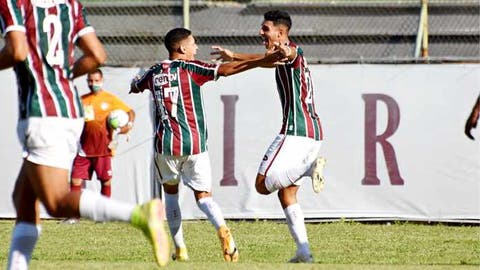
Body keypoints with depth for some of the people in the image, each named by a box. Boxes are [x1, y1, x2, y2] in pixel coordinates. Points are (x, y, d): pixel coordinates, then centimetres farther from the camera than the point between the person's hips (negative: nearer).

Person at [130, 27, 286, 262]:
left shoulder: (154, 73, 10)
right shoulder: (189, 68, -2)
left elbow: (134, 87, 31)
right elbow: (227, 69, -13)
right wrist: (268, 59, -18)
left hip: (165, 144, 2)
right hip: (194, 144, -2)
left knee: (170, 191, 19)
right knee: (203, 195, 2)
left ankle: (180, 250, 13)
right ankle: (222, 229, -29)